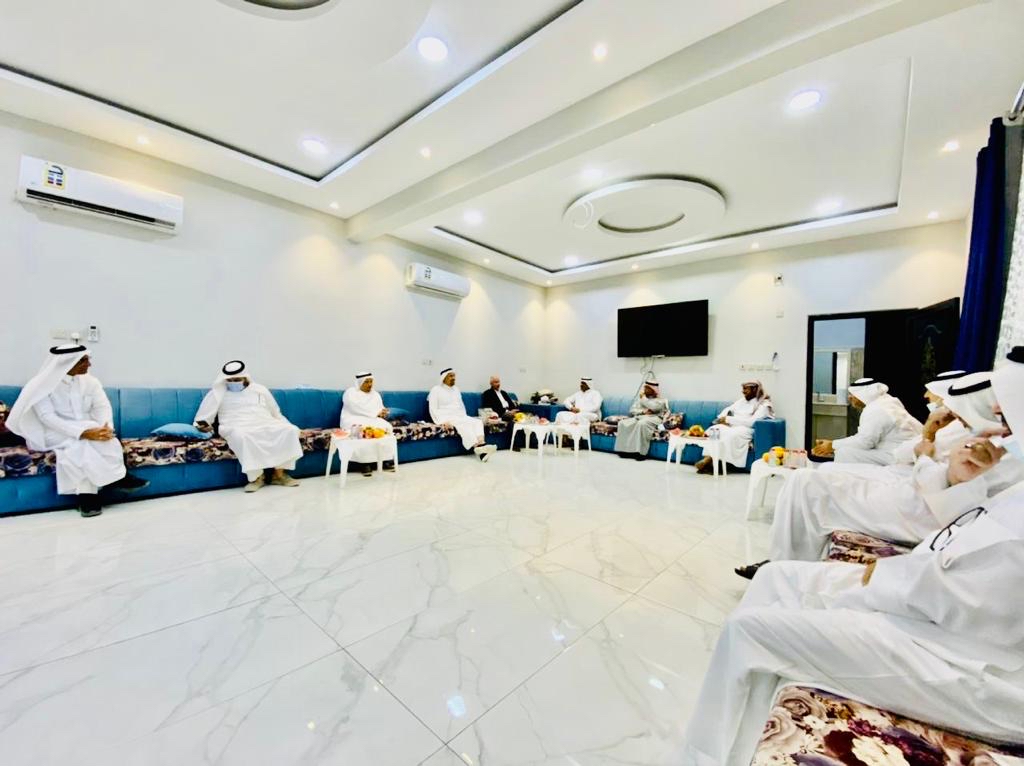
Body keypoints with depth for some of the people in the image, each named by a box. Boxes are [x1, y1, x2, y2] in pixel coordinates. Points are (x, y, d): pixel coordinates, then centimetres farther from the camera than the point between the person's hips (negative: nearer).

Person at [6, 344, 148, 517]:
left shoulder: (90, 381, 3)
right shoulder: (41, 385, -9)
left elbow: (103, 407, -7)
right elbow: (47, 417, -20)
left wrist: (106, 427, -31)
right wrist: (83, 432, -35)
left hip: (88, 429, 3)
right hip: (53, 433, -3)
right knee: (80, 443, -35)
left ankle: (88, 493, -28)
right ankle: (117, 477, -26)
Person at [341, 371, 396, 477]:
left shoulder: (375, 394, 18)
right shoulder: (350, 392, 0)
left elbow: (381, 409, 10)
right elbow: (357, 409, -16)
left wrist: (382, 413, -15)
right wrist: (376, 413, -18)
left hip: (373, 420, 5)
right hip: (354, 420, -4)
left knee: (386, 427, -26)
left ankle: (387, 460, -24)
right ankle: (364, 463, -31)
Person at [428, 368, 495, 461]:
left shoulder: (456, 390, 21)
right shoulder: (436, 390, 2)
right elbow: (433, 409, -6)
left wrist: (465, 417, 3)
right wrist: (443, 421, -21)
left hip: (460, 416, 6)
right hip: (446, 417, -6)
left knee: (477, 421, -22)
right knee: (464, 424, -35)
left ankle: (481, 445, -45)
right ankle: (476, 447, -46)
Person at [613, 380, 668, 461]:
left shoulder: (660, 399, 7)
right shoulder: (640, 397, 21)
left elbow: (654, 407, -16)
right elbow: (632, 410, 11)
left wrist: (643, 398, -5)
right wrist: (643, 411, -8)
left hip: (654, 418, -5)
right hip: (639, 417, 5)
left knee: (641, 423, -40)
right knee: (623, 423, -24)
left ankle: (640, 452, -38)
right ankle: (624, 450, -25)